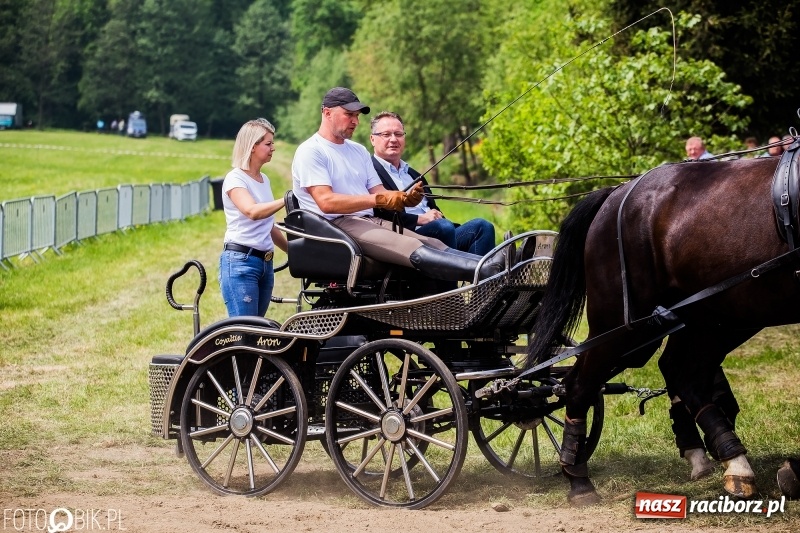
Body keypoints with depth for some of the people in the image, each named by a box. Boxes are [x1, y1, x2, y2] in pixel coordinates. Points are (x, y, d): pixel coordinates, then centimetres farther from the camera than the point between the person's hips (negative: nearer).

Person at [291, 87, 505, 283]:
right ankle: (486, 270, -51)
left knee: (432, 244, -20)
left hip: (371, 222, 8)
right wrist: (378, 200, -21)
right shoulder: (310, 152, -2)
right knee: (414, 251, -30)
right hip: (337, 226, -8)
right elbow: (326, 202, -16)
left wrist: (405, 199, -9)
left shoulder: (358, 151, 24)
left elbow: (379, 192, 15)